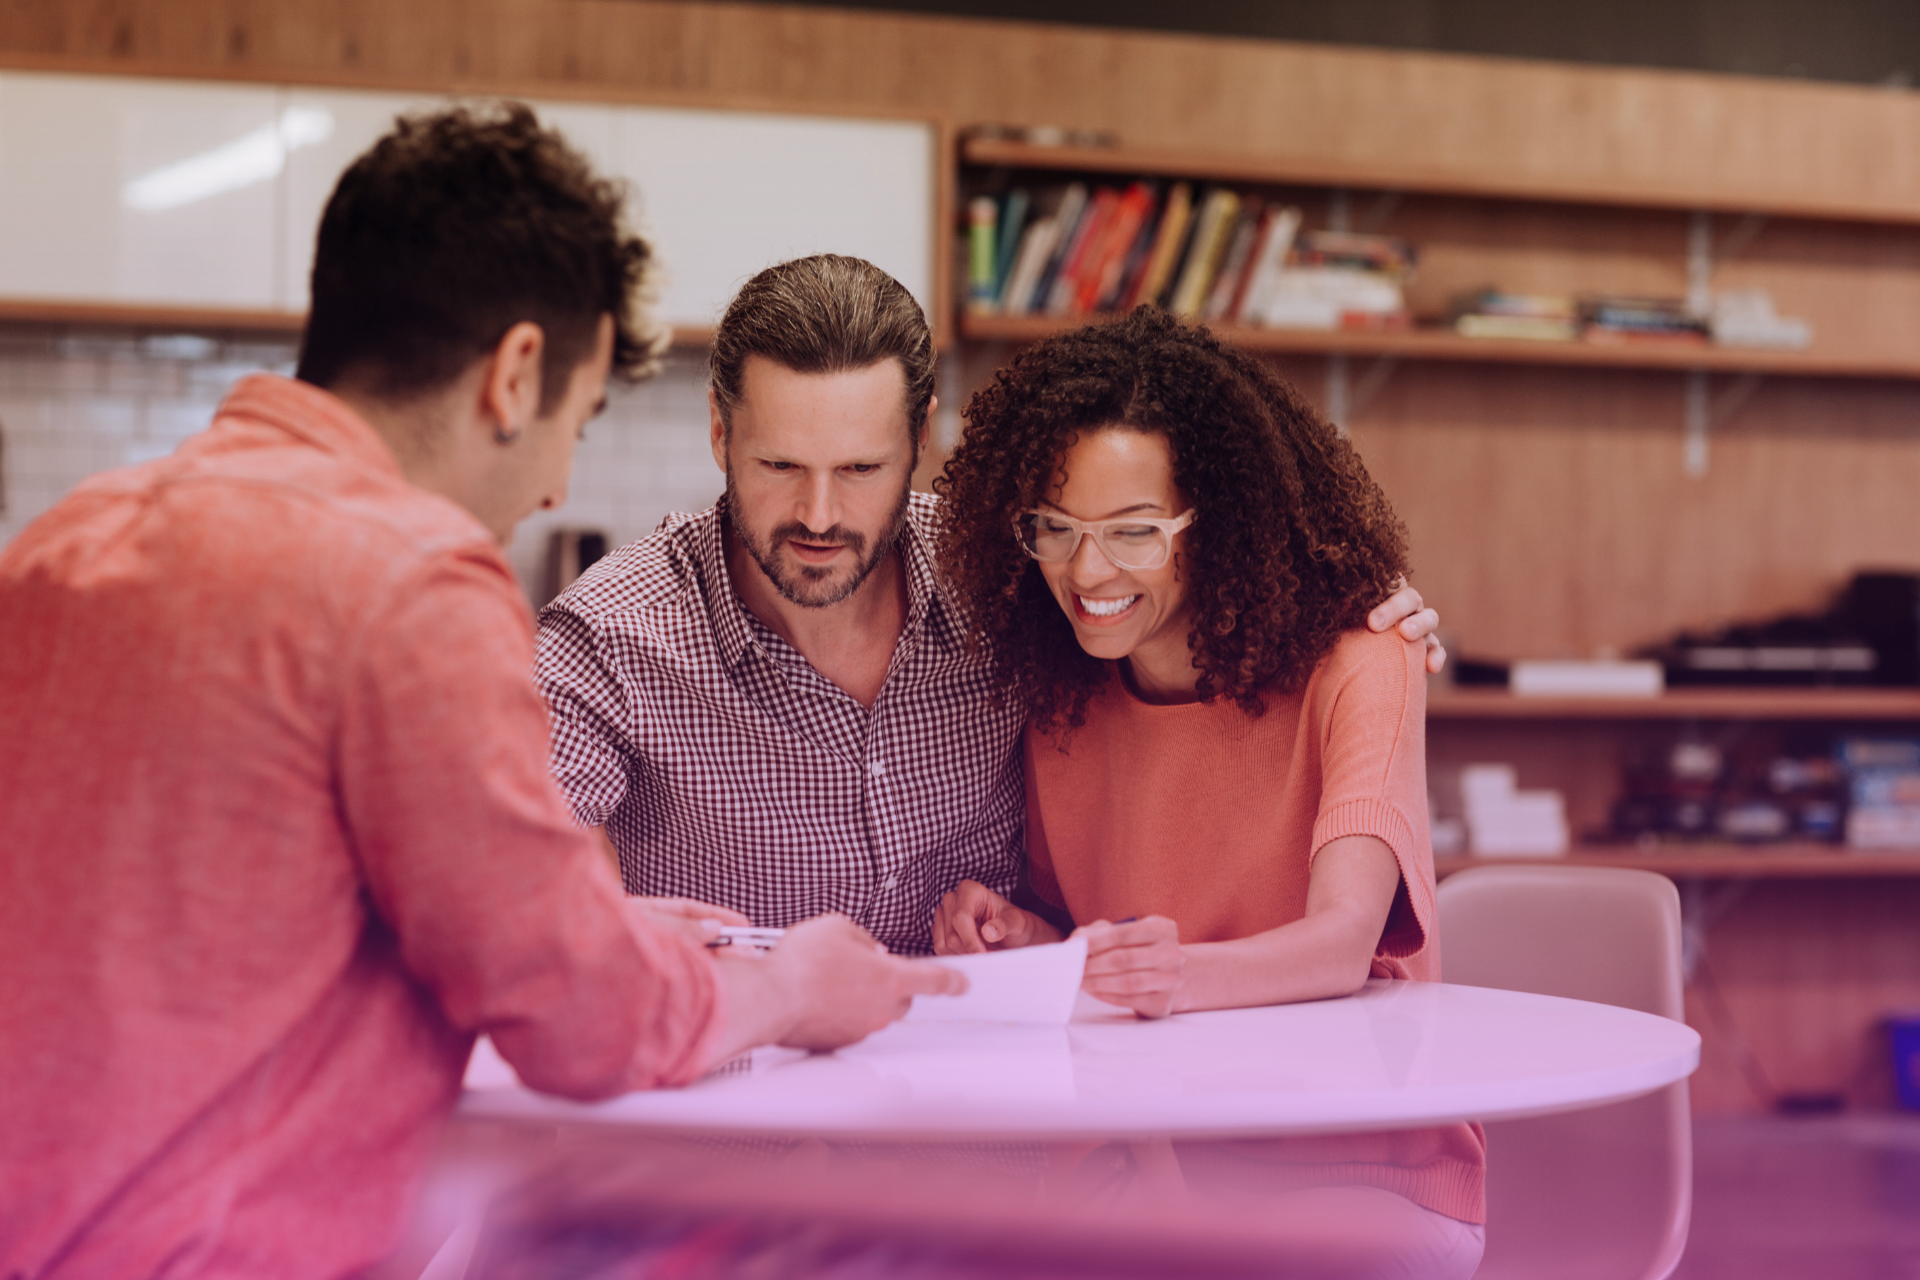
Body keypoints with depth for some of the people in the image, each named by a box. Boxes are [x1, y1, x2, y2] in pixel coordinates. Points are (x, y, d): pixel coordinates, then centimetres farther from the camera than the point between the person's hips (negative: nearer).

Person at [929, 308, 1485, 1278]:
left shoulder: (1351, 674, -8)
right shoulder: (1058, 705, 8)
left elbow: (1344, 940, -22)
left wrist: (1184, 975, -43)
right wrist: (1022, 941, -6)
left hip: (1366, 1178, -4)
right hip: (1150, 1174, 4)